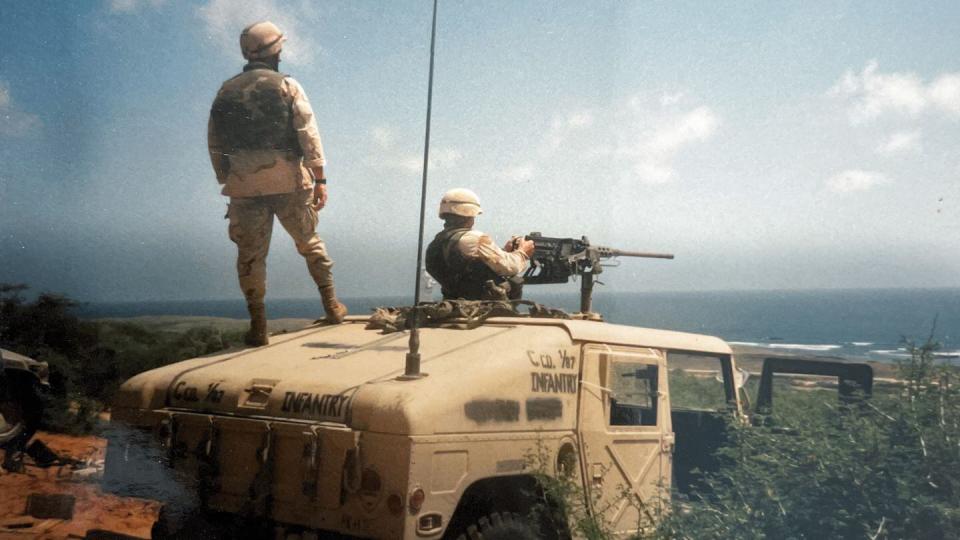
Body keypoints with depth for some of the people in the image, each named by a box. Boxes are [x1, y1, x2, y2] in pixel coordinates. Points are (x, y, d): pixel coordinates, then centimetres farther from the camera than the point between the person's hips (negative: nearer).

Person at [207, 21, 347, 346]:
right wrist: (320, 178, -6)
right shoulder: (287, 86, -1)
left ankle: (258, 326, 8)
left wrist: (226, 182, 19)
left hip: (244, 188, 2)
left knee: (250, 256, 7)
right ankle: (331, 304, 19)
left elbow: (215, 145, 10)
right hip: (288, 183, -2)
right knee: (310, 243, 16)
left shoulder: (226, 93, 9)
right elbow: (309, 135, -8)